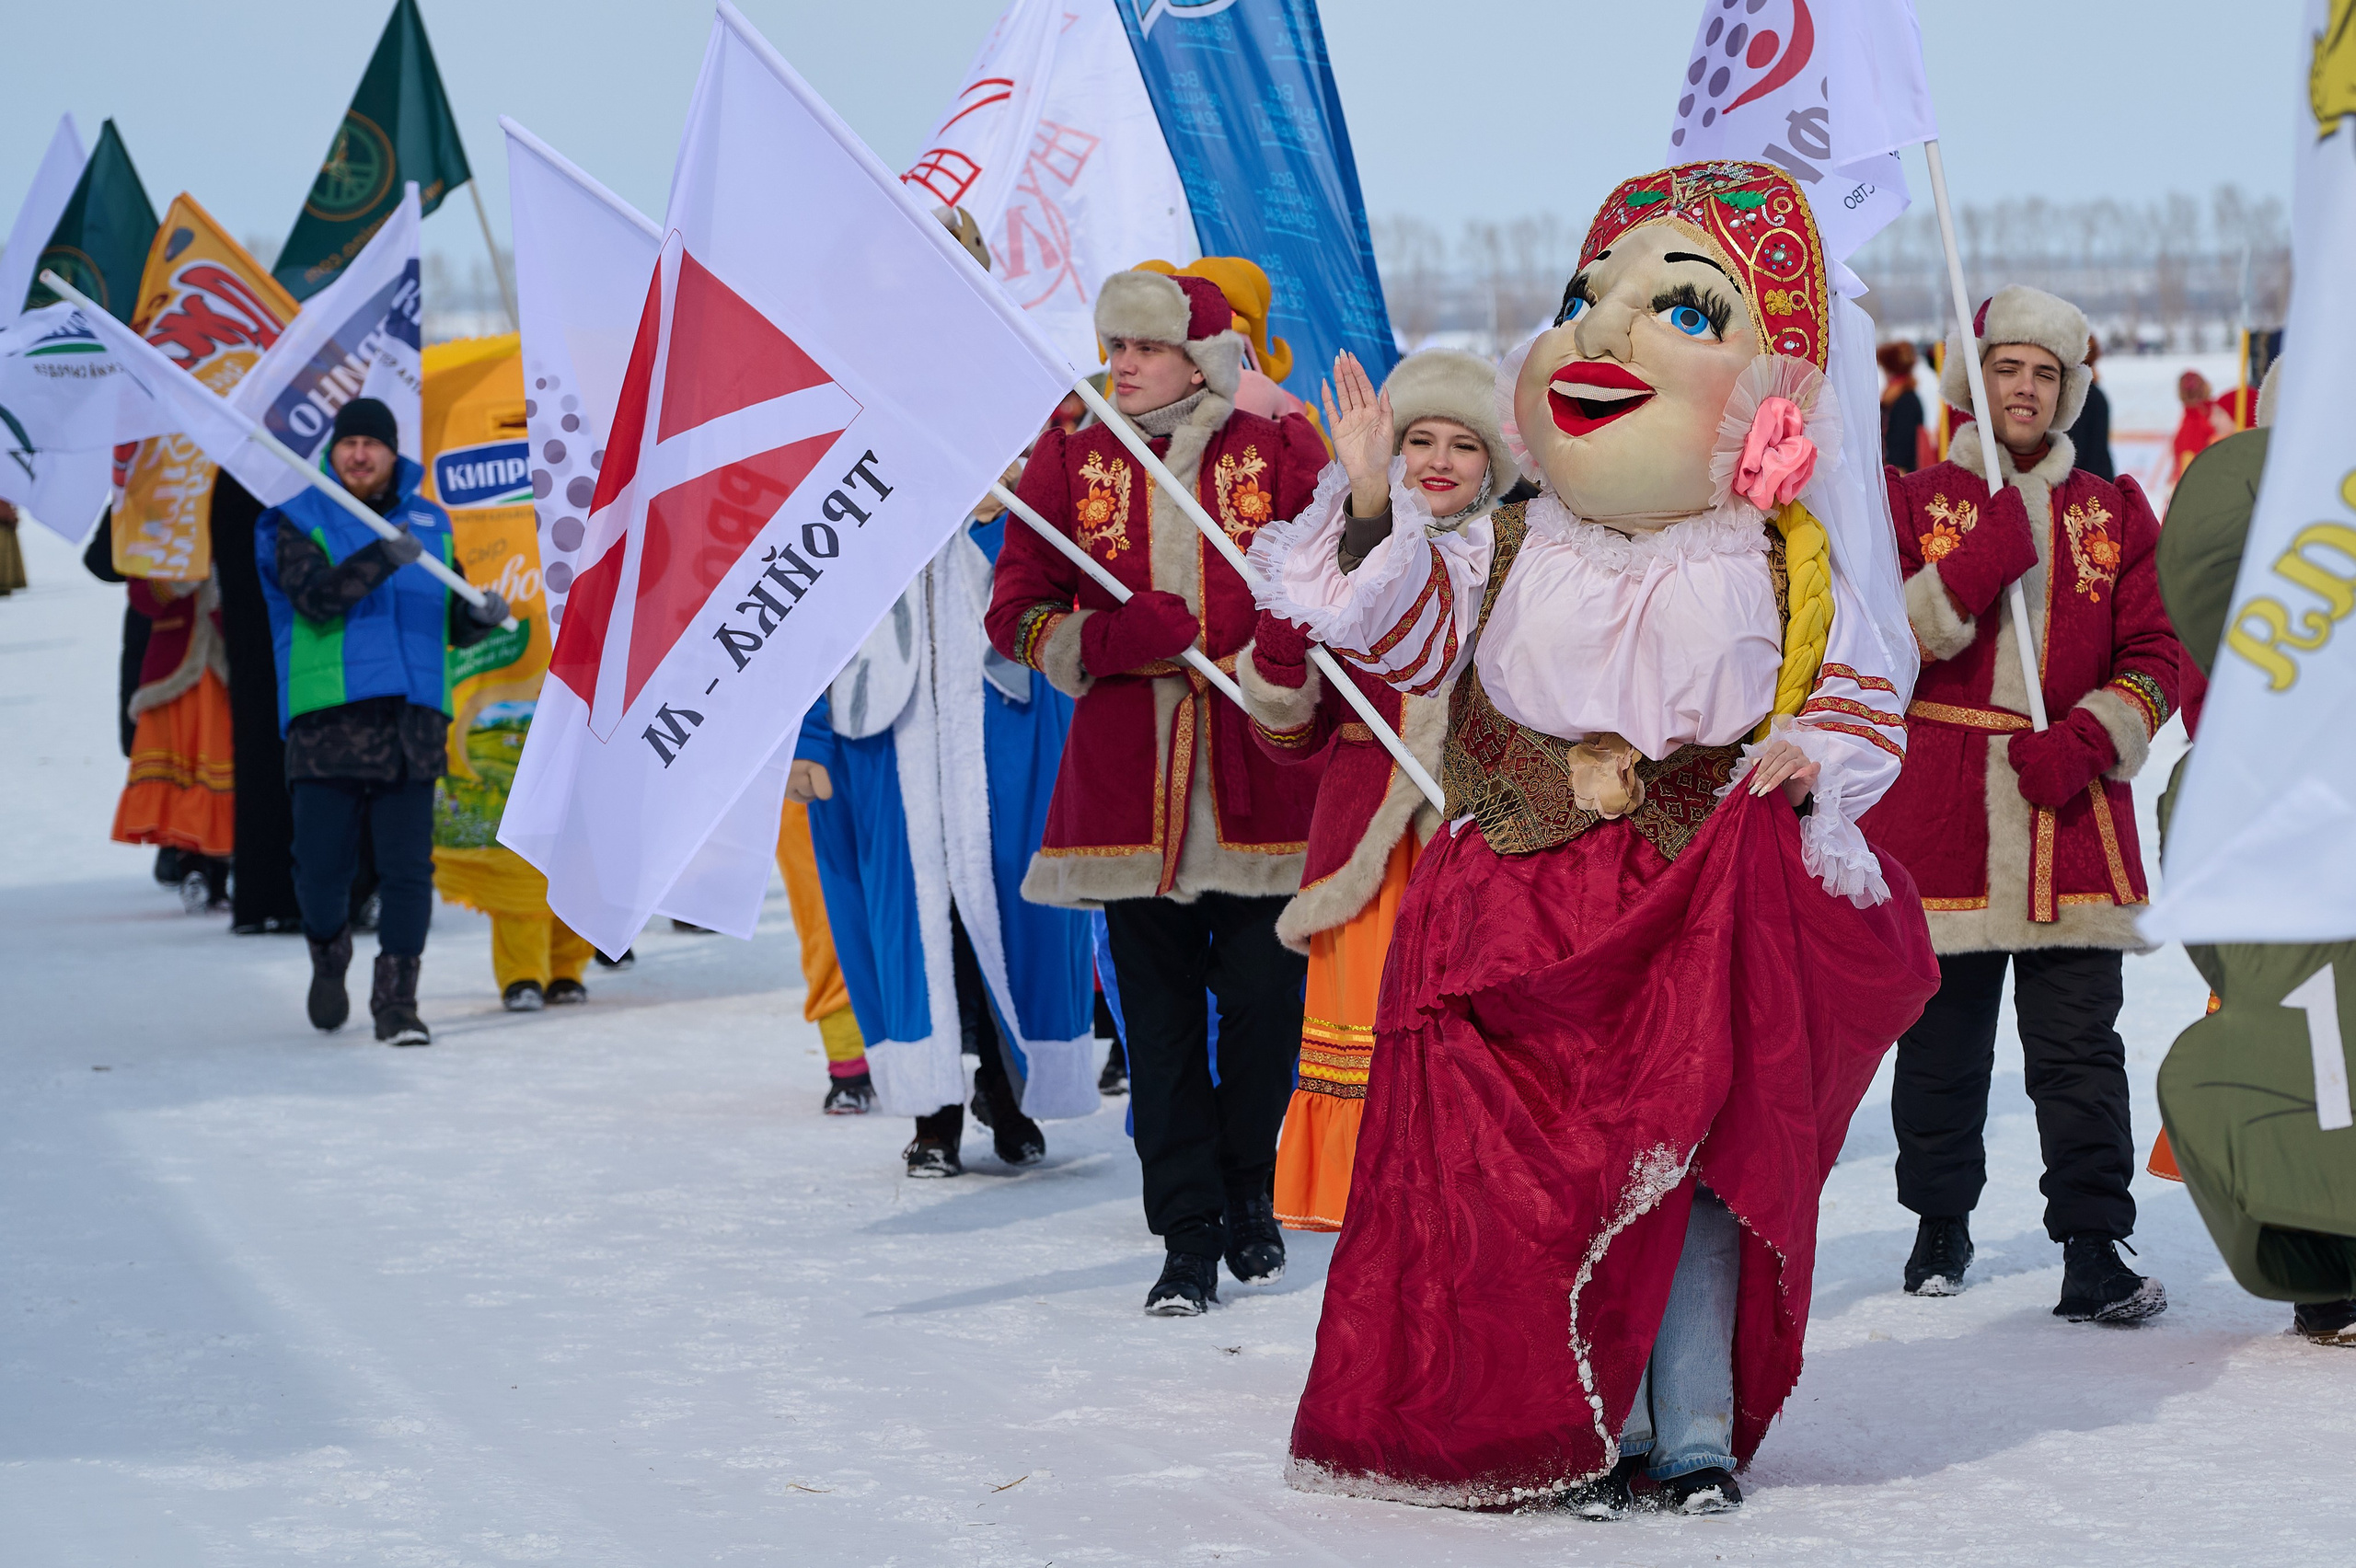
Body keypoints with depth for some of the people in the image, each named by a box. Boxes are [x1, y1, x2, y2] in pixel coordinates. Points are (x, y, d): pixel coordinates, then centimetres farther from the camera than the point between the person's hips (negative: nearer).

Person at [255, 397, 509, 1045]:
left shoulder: (430, 525, 16)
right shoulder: (300, 522, 3)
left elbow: (453, 626, 21)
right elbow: (315, 597, -15)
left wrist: (481, 615, -2)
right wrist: (382, 558, -29)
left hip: (412, 724, 2)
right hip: (328, 722, -2)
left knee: (408, 869, -4)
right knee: (322, 867, -1)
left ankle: (397, 1001, 2)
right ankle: (329, 954, 29)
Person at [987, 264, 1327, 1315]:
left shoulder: (1280, 451, 2)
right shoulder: (1071, 458, 7)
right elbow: (1018, 612, 5)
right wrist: (1109, 642, -14)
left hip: (1259, 776, -1)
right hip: (1127, 781, 1)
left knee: (1264, 996, -1)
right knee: (1158, 1012, 2)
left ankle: (1250, 1197, 22)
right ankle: (1187, 1232, 9)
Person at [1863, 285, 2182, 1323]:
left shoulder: (2113, 517, 12)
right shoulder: (1914, 505, 9)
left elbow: (2157, 660, 7)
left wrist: (2086, 741, -10)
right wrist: (1972, 574, -16)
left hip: (2071, 817, 0)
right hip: (1939, 815, 0)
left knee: (2079, 1044, -6)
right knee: (1941, 1040, 7)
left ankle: (2093, 1252, -5)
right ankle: (1940, 1222, 24)